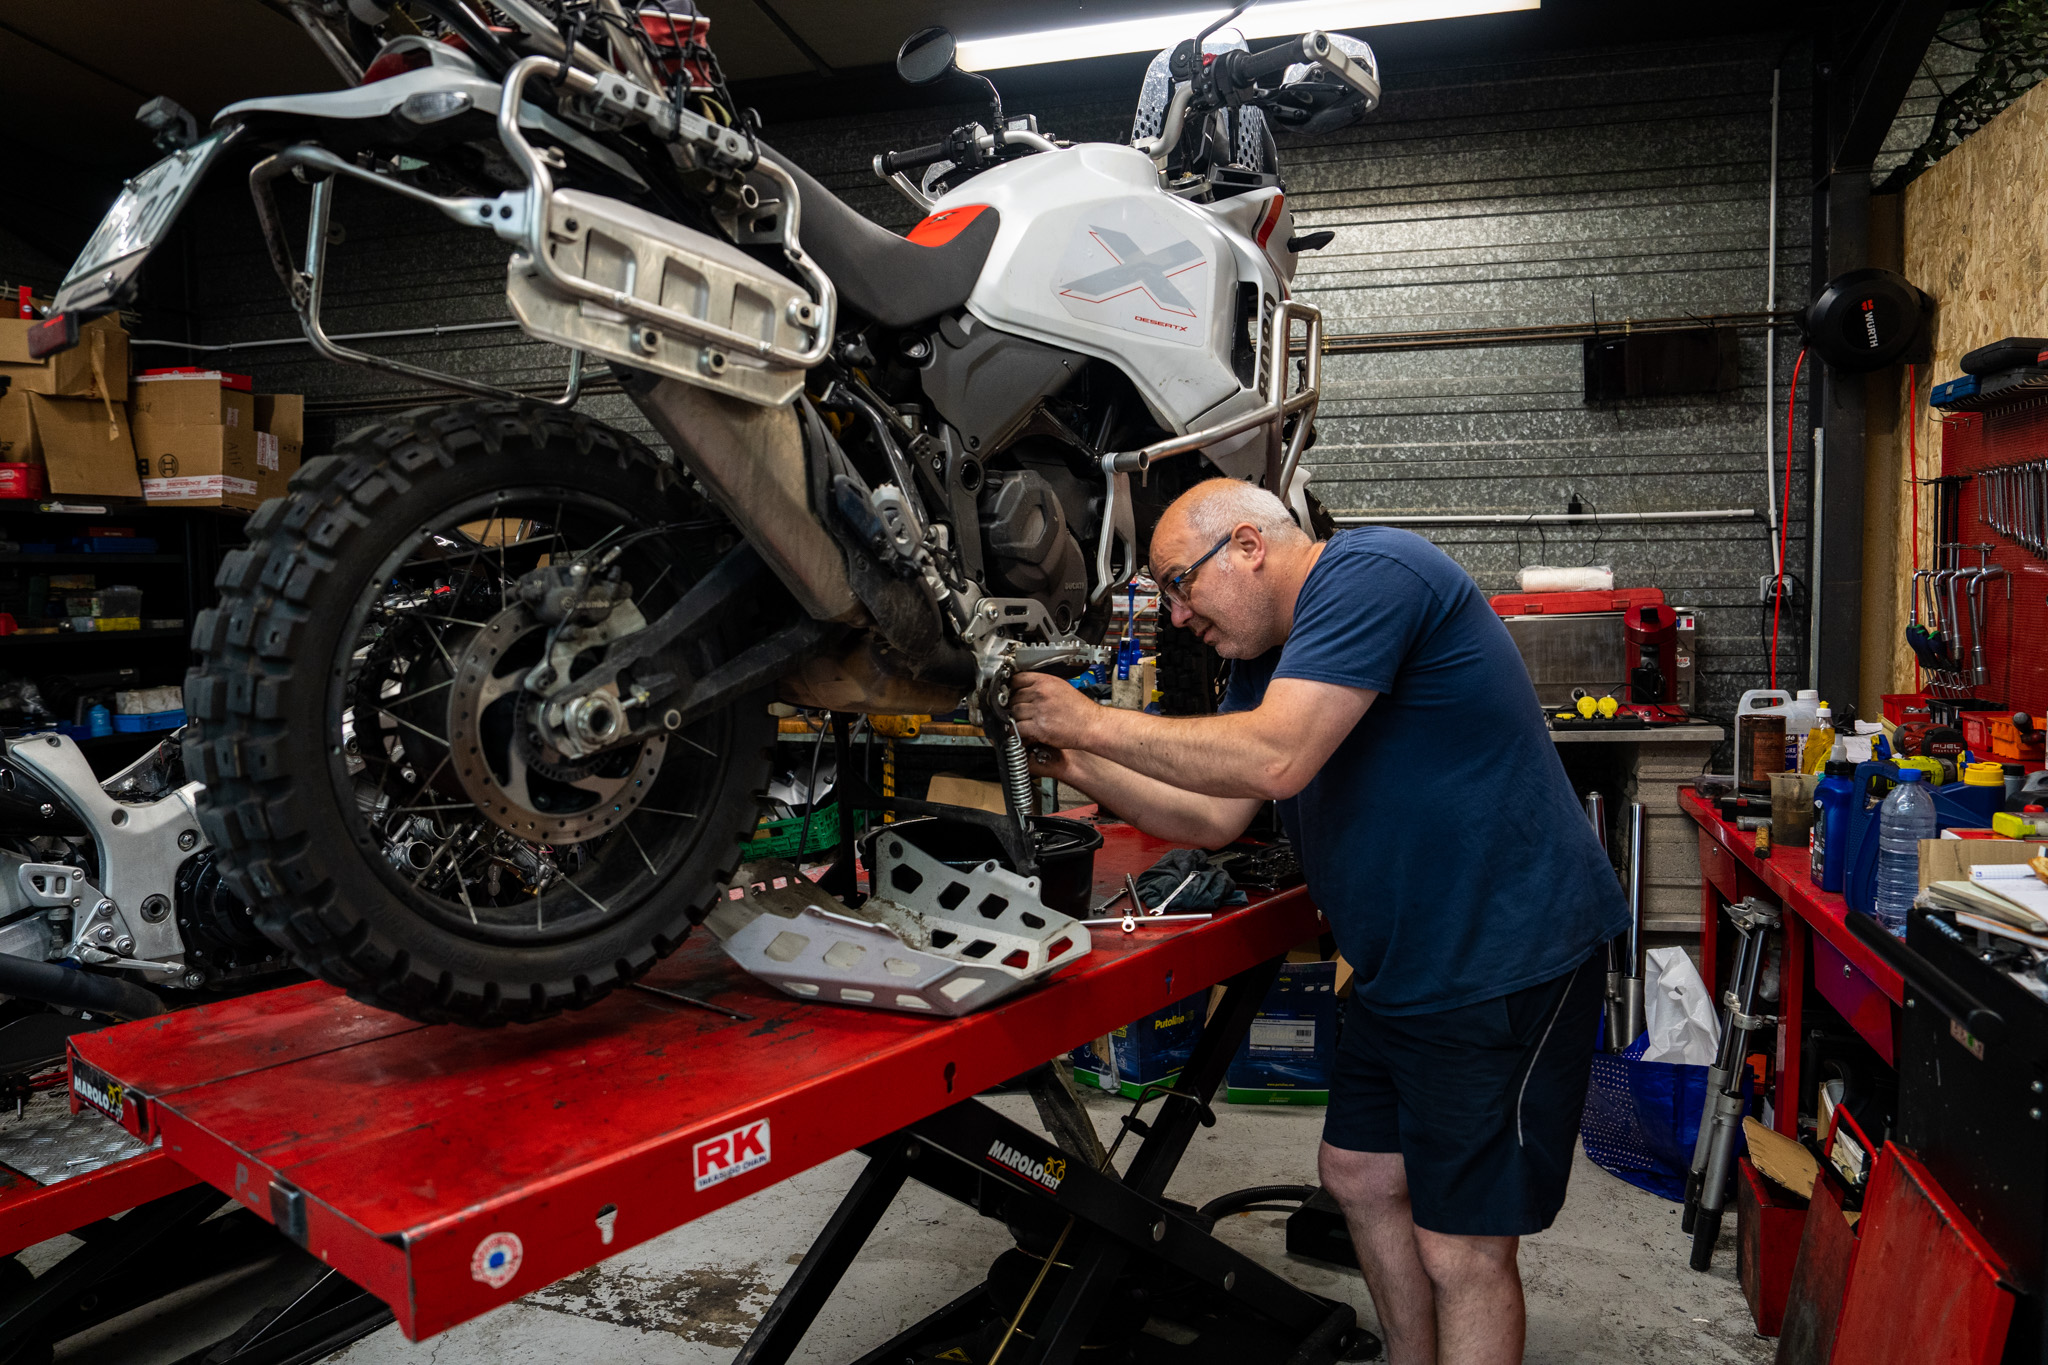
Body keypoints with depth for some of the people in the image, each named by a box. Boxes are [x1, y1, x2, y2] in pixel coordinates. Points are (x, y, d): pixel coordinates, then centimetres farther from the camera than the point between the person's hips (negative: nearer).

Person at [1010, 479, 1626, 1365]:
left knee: (1462, 1249, -2)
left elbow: (1274, 760, -30)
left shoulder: (1371, 572, -19)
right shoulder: (1267, 655, 11)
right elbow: (1216, 816, 11)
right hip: (1399, 971, 10)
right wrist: (1078, 768, 1)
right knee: (1360, 1175, 19)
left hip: (1506, 967, -10)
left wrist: (1094, 722, -21)